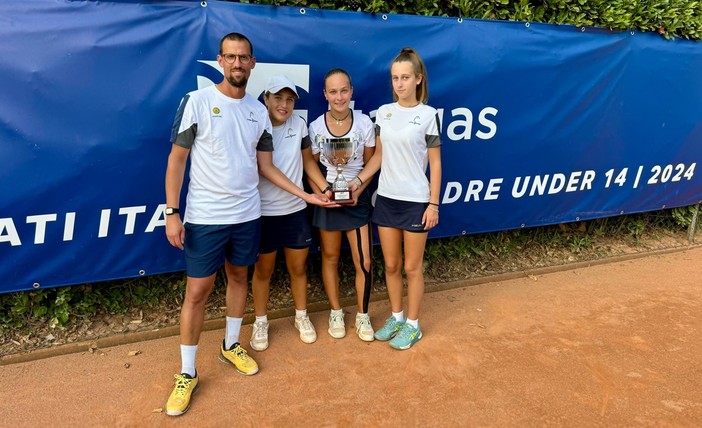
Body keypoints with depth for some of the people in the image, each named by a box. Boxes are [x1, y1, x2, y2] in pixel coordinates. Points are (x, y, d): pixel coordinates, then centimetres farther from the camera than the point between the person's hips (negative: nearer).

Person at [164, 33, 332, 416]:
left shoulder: (258, 111, 5)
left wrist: (305, 195, 4)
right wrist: (172, 213, -12)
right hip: (204, 216, -4)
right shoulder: (197, 101, -8)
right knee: (197, 290, 1)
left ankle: (231, 346, 38)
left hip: (247, 214, 5)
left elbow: (266, 166, 9)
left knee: (239, 276, 17)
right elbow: (177, 158, -7)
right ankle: (187, 374, 16)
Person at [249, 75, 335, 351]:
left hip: (295, 210, 3)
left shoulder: (299, 124, -1)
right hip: (264, 213, -3)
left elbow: (308, 161, 8)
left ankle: (302, 317, 36)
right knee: (263, 270, 13)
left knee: (298, 268, 15)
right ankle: (260, 323, 32)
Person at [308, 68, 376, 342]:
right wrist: (322, 192, -16)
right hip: (328, 197, 0)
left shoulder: (364, 123, -6)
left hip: (357, 197, 0)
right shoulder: (316, 127, -6)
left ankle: (362, 316, 19)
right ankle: (336, 312, 31)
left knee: (364, 262, -3)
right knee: (330, 257, 12)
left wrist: (358, 189, -12)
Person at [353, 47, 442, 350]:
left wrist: (434, 204, -8)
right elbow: (379, 155, 11)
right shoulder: (383, 112, 6)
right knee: (391, 265, 13)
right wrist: (358, 181, -3)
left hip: (415, 201, -4)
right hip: (386, 199, 4)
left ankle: (413, 325, 24)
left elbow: (435, 163, -4)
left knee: (412, 267, 7)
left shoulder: (427, 114, -6)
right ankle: (396, 317, 32)